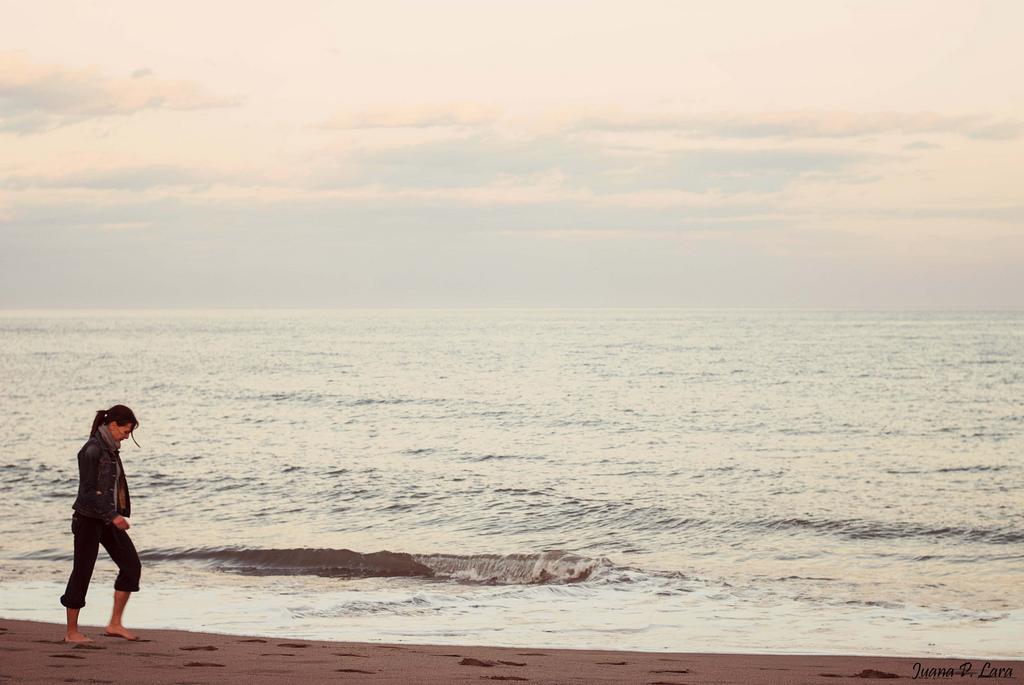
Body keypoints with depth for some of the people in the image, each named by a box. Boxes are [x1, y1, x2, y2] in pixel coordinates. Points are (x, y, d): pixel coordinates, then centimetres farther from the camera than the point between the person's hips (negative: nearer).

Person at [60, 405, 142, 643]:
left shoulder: (111, 449, 10)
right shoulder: (92, 450, -17)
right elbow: (89, 491, -20)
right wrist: (113, 516, -22)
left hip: (107, 519, 9)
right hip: (89, 519, -9)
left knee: (131, 565, 3)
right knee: (82, 573, -1)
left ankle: (115, 624, 7)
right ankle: (71, 632, 8)